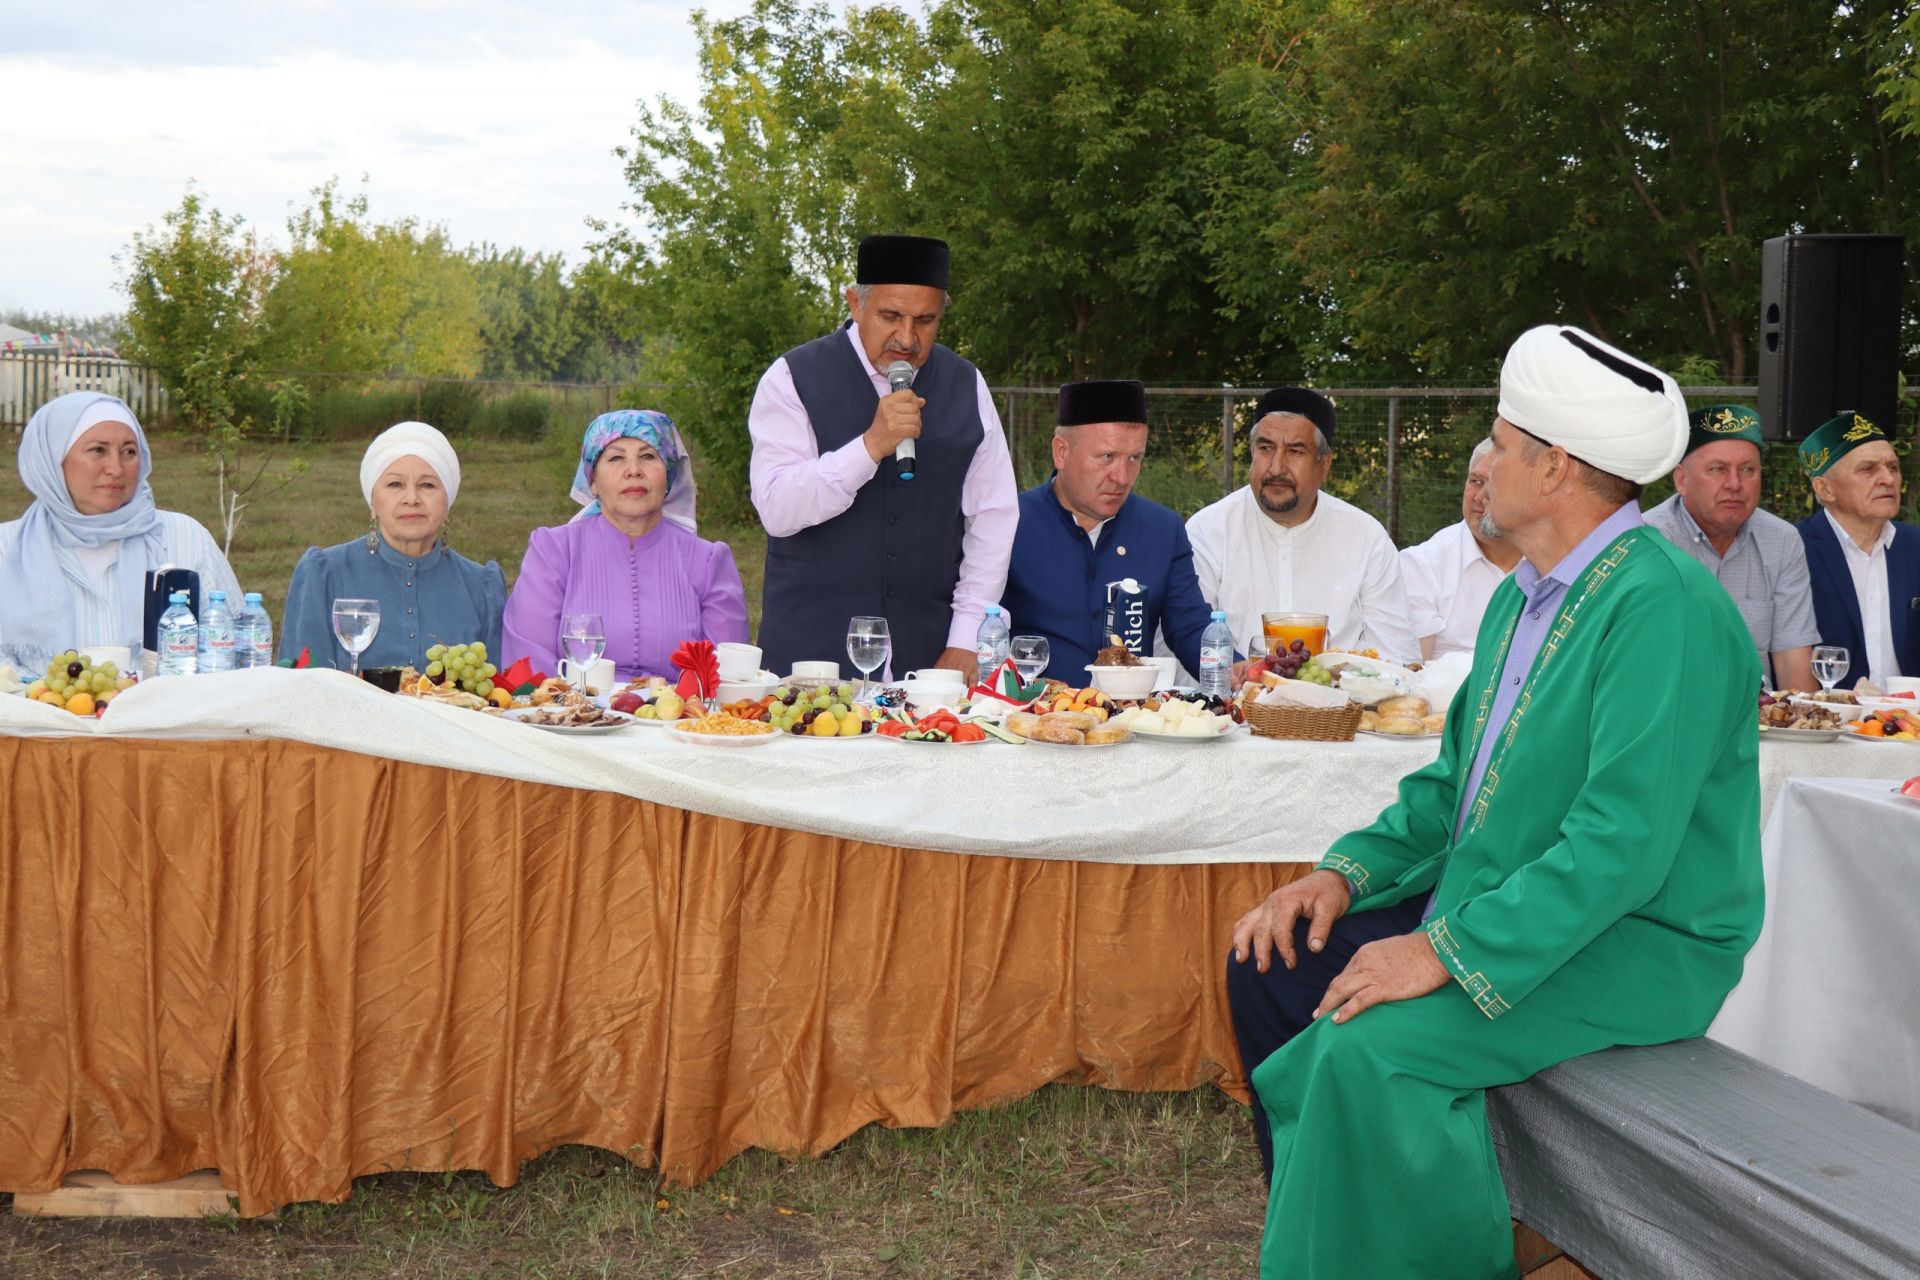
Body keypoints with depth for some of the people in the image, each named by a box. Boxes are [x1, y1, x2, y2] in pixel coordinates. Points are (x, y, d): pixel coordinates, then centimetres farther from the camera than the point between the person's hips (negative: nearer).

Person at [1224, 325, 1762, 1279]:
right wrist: (1348, 871, 2)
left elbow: (1624, 841, -28)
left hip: (1638, 946, -10)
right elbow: (1457, 779, 18)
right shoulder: (1524, 593, 12)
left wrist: (1449, 950, -28)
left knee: (1370, 1049, -29)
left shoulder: (1665, 609, -20)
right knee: (1271, 960, 4)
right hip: (1487, 905, 10)